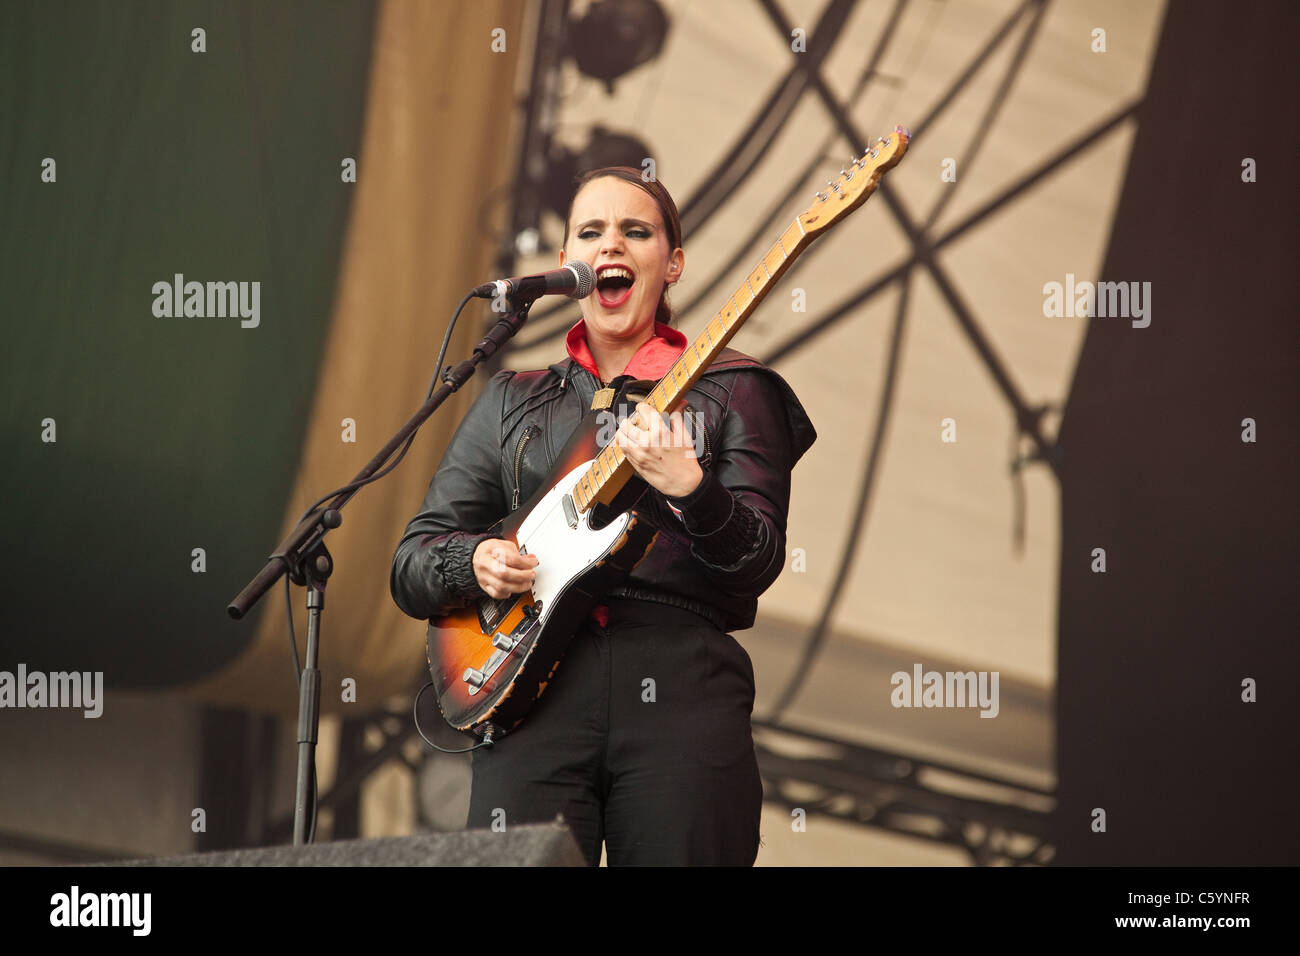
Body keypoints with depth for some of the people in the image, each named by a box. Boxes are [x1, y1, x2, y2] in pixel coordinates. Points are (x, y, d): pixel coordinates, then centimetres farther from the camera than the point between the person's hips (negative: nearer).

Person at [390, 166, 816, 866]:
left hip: (680, 684, -1)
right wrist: (475, 562, -5)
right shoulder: (511, 401, 20)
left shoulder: (730, 389, 11)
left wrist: (688, 488, -19)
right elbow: (411, 567, 17)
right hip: (534, 687, 2)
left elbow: (757, 565, 0)